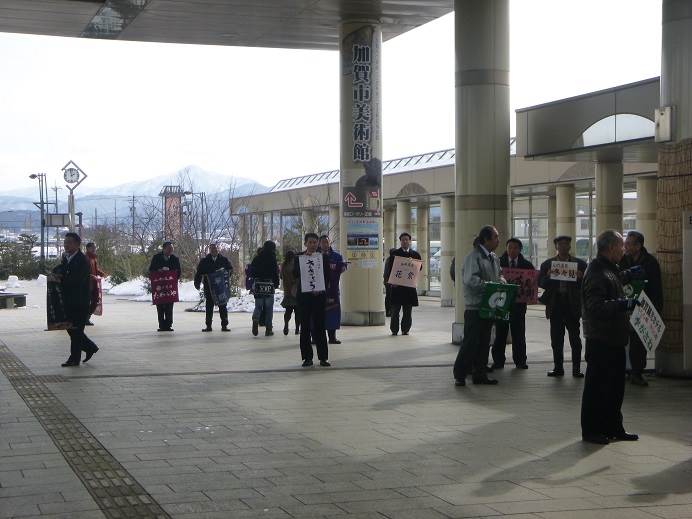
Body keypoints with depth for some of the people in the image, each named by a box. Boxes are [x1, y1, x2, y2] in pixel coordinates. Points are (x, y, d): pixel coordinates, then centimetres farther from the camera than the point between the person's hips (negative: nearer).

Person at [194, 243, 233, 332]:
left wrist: (227, 272, -11)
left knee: (222, 306, 3)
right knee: (209, 306, 5)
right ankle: (208, 325, 10)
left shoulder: (224, 259, 5)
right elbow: (199, 272, 5)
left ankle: (224, 325, 9)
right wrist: (197, 283, -3)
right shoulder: (205, 261, 4)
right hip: (209, 287, 0)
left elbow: (230, 269, 10)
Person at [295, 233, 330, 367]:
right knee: (305, 327, 2)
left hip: (319, 294, 0)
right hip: (304, 295, 0)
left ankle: (323, 357, 5)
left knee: (320, 326, 0)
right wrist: (305, 258, -12)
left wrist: (321, 289, -10)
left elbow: (327, 276, 5)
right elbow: (295, 274, -7)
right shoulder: (299, 257, 5)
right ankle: (307, 357, 7)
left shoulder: (323, 257, 7)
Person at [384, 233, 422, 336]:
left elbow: (419, 267, 9)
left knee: (408, 311, 4)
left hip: (409, 285, 2)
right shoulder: (394, 254, 4)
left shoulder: (415, 254, 11)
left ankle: (405, 329, 12)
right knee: (395, 309, -1)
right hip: (396, 285, -2)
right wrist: (389, 280, -13)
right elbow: (389, 268, 0)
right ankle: (394, 330, 6)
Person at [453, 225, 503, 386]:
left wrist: (501, 282, -1)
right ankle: (459, 375, 2)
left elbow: (498, 276, 22)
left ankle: (480, 374, 19)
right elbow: (471, 280, -22)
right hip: (475, 306, -9)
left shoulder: (494, 258, 15)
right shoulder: (474, 256, -13)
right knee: (471, 342, -6)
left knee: (484, 342, 12)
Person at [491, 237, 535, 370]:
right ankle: (498, 361, 8)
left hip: (518, 303, 1)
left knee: (519, 333, 5)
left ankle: (520, 361, 13)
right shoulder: (499, 262, 1)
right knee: (500, 333, 2)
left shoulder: (526, 264, 5)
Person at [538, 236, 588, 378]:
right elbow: (540, 283, 4)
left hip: (573, 305, -2)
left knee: (575, 339, -2)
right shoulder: (547, 264, 10)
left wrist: (580, 277, -17)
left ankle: (576, 369, 1)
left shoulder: (580, 264, 6)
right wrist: (548, 276, -14)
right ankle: (558, 368, 11)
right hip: (555, 305, 2)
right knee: (556, 340, 4)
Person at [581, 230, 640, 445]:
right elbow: (596, 306, -26)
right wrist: (624, 304, -31)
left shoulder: (610, 270, 15)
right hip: (600, 340, -10)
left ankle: (613, 427, 25)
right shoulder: (597, 272, -17)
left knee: (615, 386, 15)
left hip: (614, 339, 10)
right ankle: (591, 430, 7)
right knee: (596, 386, -1)